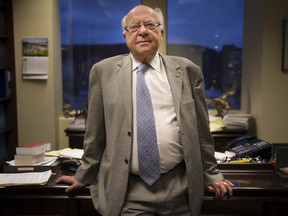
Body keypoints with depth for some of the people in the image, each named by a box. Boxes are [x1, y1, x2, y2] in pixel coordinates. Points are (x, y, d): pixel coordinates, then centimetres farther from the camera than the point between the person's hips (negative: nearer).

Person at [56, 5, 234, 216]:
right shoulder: (104, 71, 0)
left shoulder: (187, 71, 2)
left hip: (180, 188, 2)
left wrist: (211, 175, 13)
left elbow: (201, 130, 8)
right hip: (127, 191, -1)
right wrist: (83, 176, 12)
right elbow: (96, 133, 7)